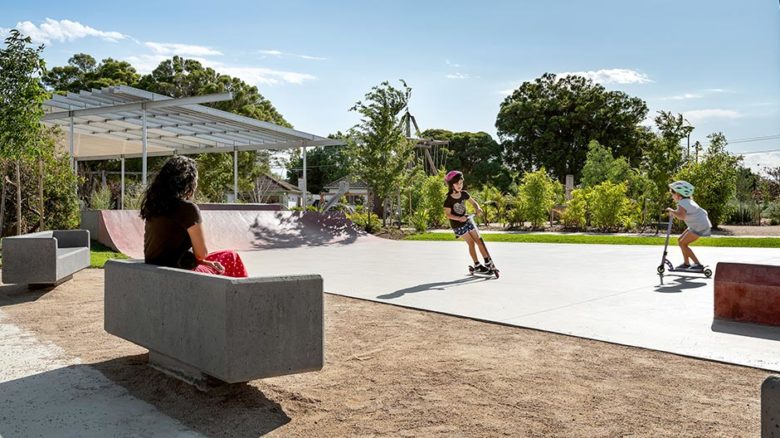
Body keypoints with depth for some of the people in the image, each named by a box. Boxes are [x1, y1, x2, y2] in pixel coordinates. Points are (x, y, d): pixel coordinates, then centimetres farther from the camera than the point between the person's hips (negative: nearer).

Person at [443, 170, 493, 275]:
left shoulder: (464, 194, -4)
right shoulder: (449, 200, -19)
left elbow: (473, 202, 6)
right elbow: (448, 214, -17)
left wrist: (477, 208, -16)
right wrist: (459, 218, -31)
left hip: (467, 221, 5)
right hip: (457, 225, -5)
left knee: (478, 240, 3)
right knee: (471, 242, -8)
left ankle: (488, 262, 12)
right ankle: (477, 266, 2)